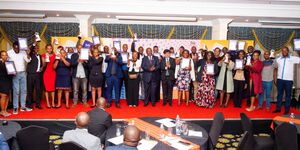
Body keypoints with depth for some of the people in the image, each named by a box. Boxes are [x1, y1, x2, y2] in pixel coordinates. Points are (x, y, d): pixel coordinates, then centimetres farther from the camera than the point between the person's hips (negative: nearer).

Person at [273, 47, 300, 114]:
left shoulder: (293, 58, -1)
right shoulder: (278, 59, 8)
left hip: (288, 80, -2)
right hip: (280, 79, 3)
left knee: (288, 95, 6)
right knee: (279, 94, 9)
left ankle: (287, 110, 15)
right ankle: (278, 108, 19)